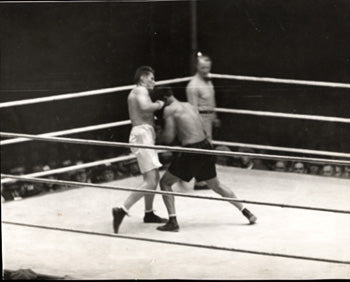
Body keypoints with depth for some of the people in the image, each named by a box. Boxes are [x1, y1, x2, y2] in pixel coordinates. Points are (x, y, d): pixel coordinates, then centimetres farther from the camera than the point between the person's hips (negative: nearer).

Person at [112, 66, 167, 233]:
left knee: (154, 178, 22)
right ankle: (122, 210, -21)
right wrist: (158, 105, -9)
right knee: (150, 182, -17)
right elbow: (144, 107, -26)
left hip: (145, 136, 11)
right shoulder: (140, 90, -5)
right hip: (142, 134, -11)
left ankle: (149, 213, 34)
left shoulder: (136, 93, 26)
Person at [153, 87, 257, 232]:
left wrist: (161, 132, 11)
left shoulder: (169, 110, -4)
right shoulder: (189, 106, 18)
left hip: (191, 152, -7)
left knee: (165, 182, 8)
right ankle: (246, 212, 28)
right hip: (206, 147, 7)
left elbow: (168, 138, -8)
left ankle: (172, 221, -2)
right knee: (215, 185, 26)